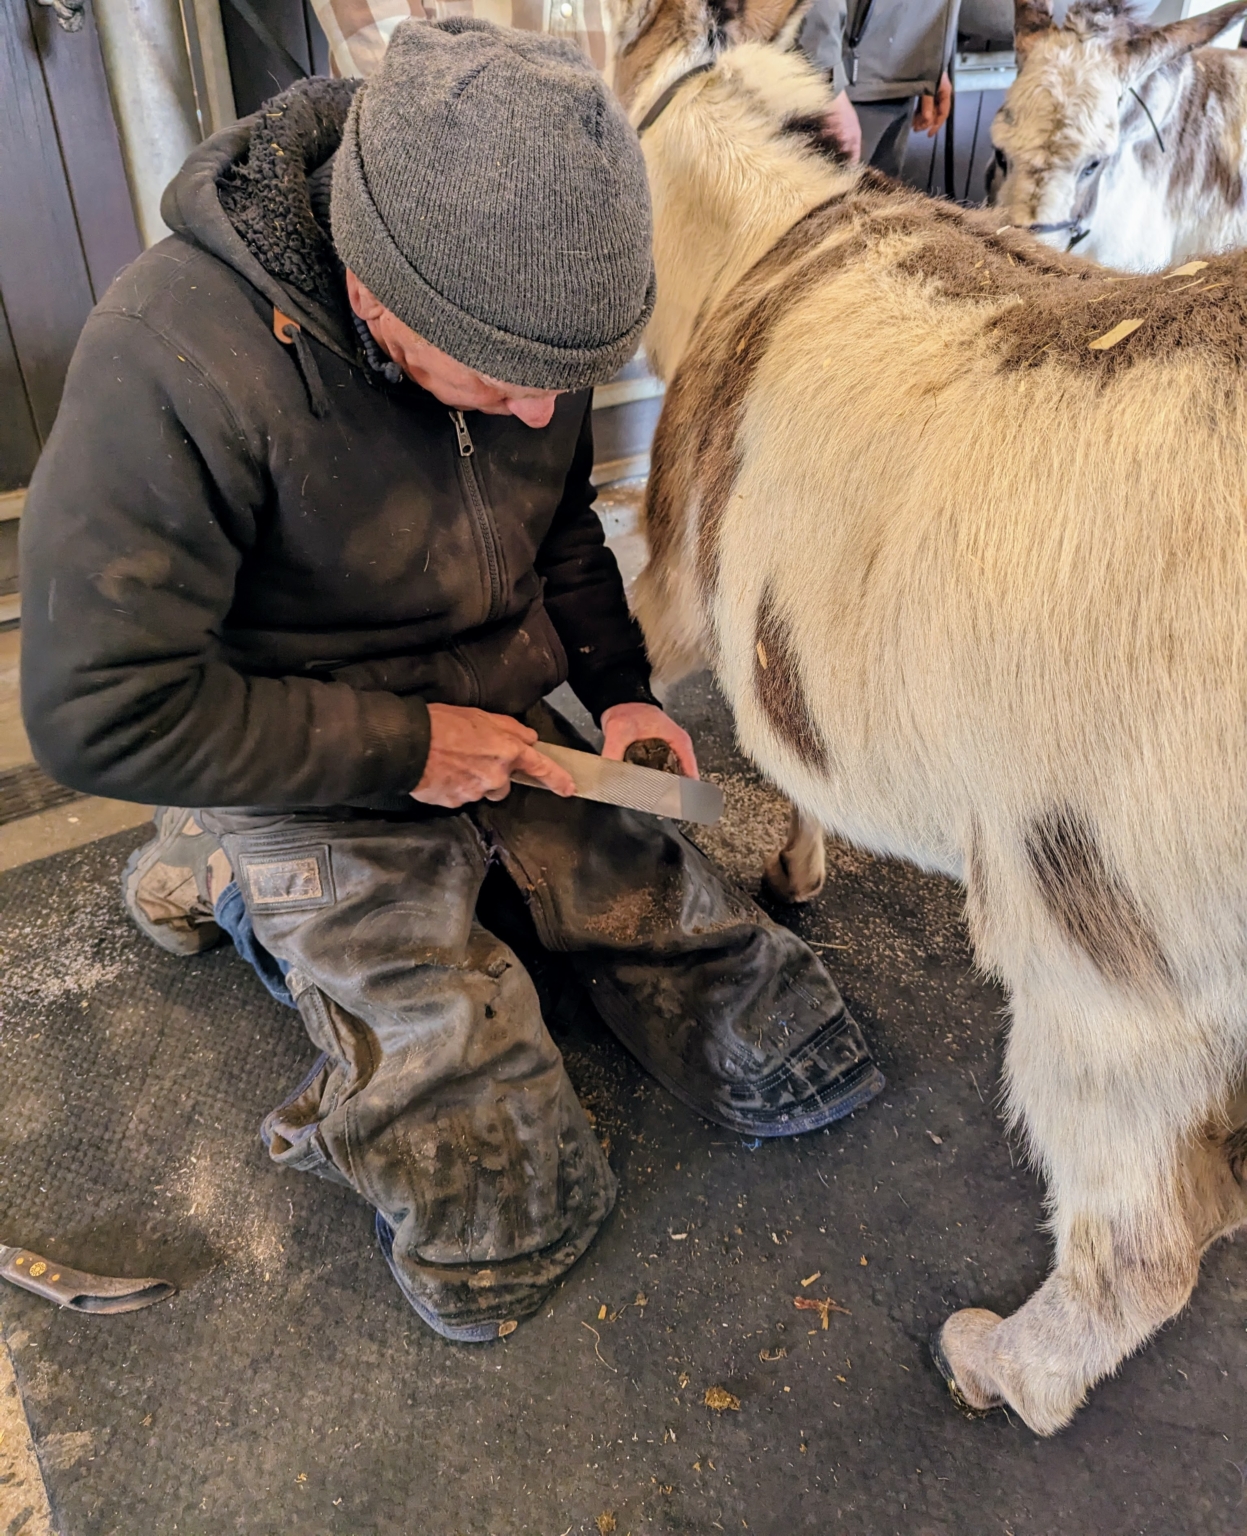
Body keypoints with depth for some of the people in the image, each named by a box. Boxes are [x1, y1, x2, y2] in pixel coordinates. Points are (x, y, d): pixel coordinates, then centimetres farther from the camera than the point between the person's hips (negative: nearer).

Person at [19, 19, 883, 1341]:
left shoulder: (515, 312, -7)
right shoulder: (174, 364, -28)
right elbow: (102, 713, -23)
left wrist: (617, 685, -3)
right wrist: (405, 744, -20)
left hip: (507, 744, 6)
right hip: (317, 789, -5)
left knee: (786, 1060, 4)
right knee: (499, 1245, -1)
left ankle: (485, 893, 20)